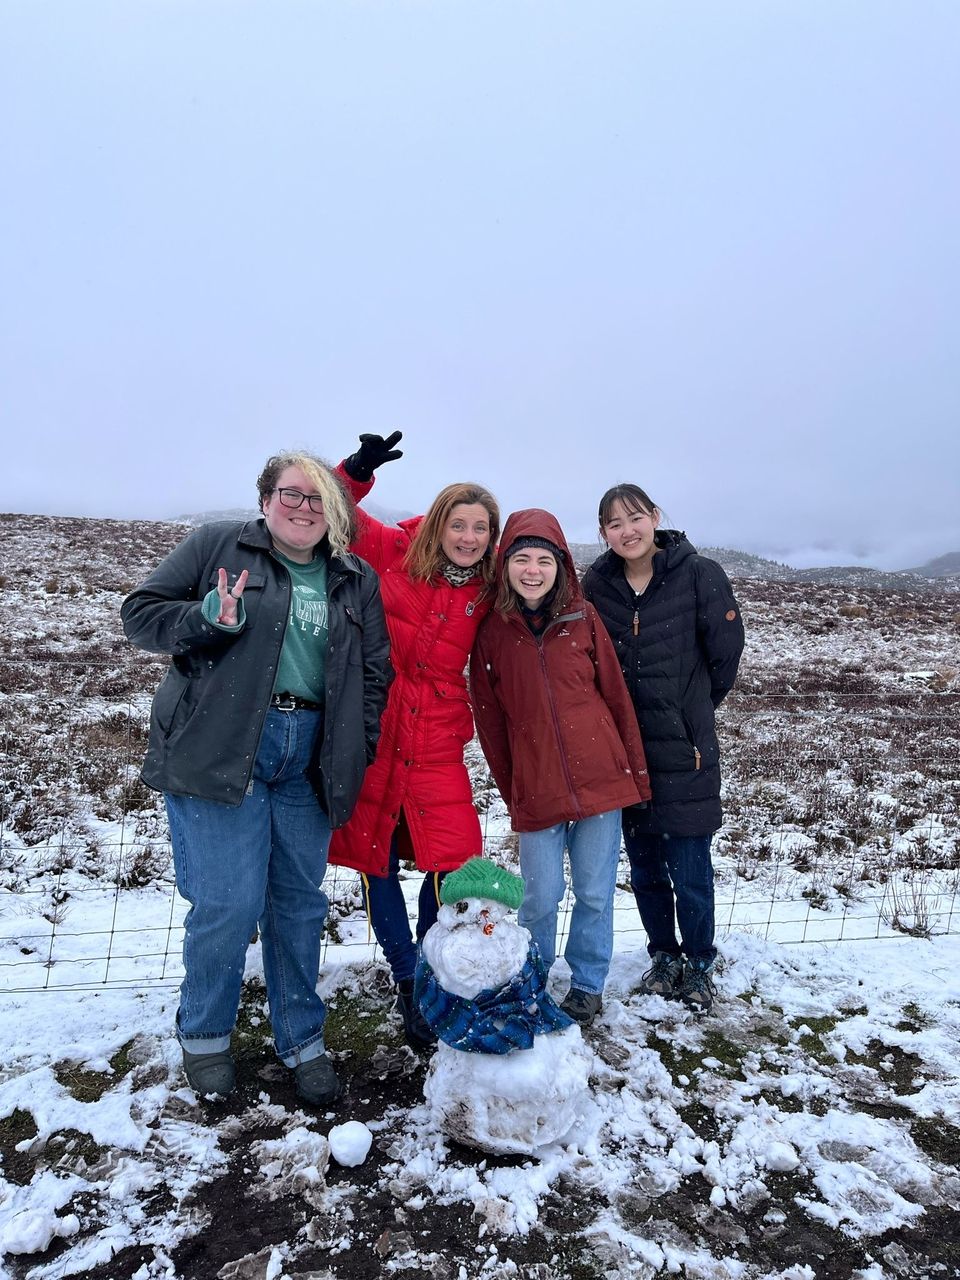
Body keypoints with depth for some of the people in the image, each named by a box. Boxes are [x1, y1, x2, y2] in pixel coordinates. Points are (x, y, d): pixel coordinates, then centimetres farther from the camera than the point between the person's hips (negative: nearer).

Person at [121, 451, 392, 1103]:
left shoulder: (357, 581, 13)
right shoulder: (218, 545, 3)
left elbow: (375, 671, 15)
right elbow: (141, 611, 2)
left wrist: (355, 752, 5)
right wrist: (209, 619, -17)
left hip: (308, 760, 4)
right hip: (218, 749, -3)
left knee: (300, 902, 10)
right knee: (229, 902, -4)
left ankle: (302, 1040, 30)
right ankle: (204, 1034, 25)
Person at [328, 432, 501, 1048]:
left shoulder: (485, 592, 3)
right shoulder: (398, 552, -3)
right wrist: (357, 471, -15)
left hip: (436, 742, 1)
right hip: (372, 731, -1)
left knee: (455, 864, -5)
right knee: (376, 861, 9)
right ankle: (406, 980, 31)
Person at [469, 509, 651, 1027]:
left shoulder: (583, 618, -1)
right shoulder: (492, 631, -1)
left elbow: (616, 695, 4)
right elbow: (490, 718, 4)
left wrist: (636, 772, 4)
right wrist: (509, 788, 5)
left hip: (601, 781, 1)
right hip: (535, 792, 0)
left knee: (596, 893, 11)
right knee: (541, 898, 7)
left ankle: (587, 986, 34)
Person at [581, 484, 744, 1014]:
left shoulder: (699, 574, -9)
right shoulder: (595, 584, -2)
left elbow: (726, 649, -2)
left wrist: (694, 706, 9)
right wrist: (632, 709, 8)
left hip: (684, 748, -3)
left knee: (690, 869, 3)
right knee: (644, 866, 14)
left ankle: (698, 965, 27)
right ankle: (663, 955, 36)